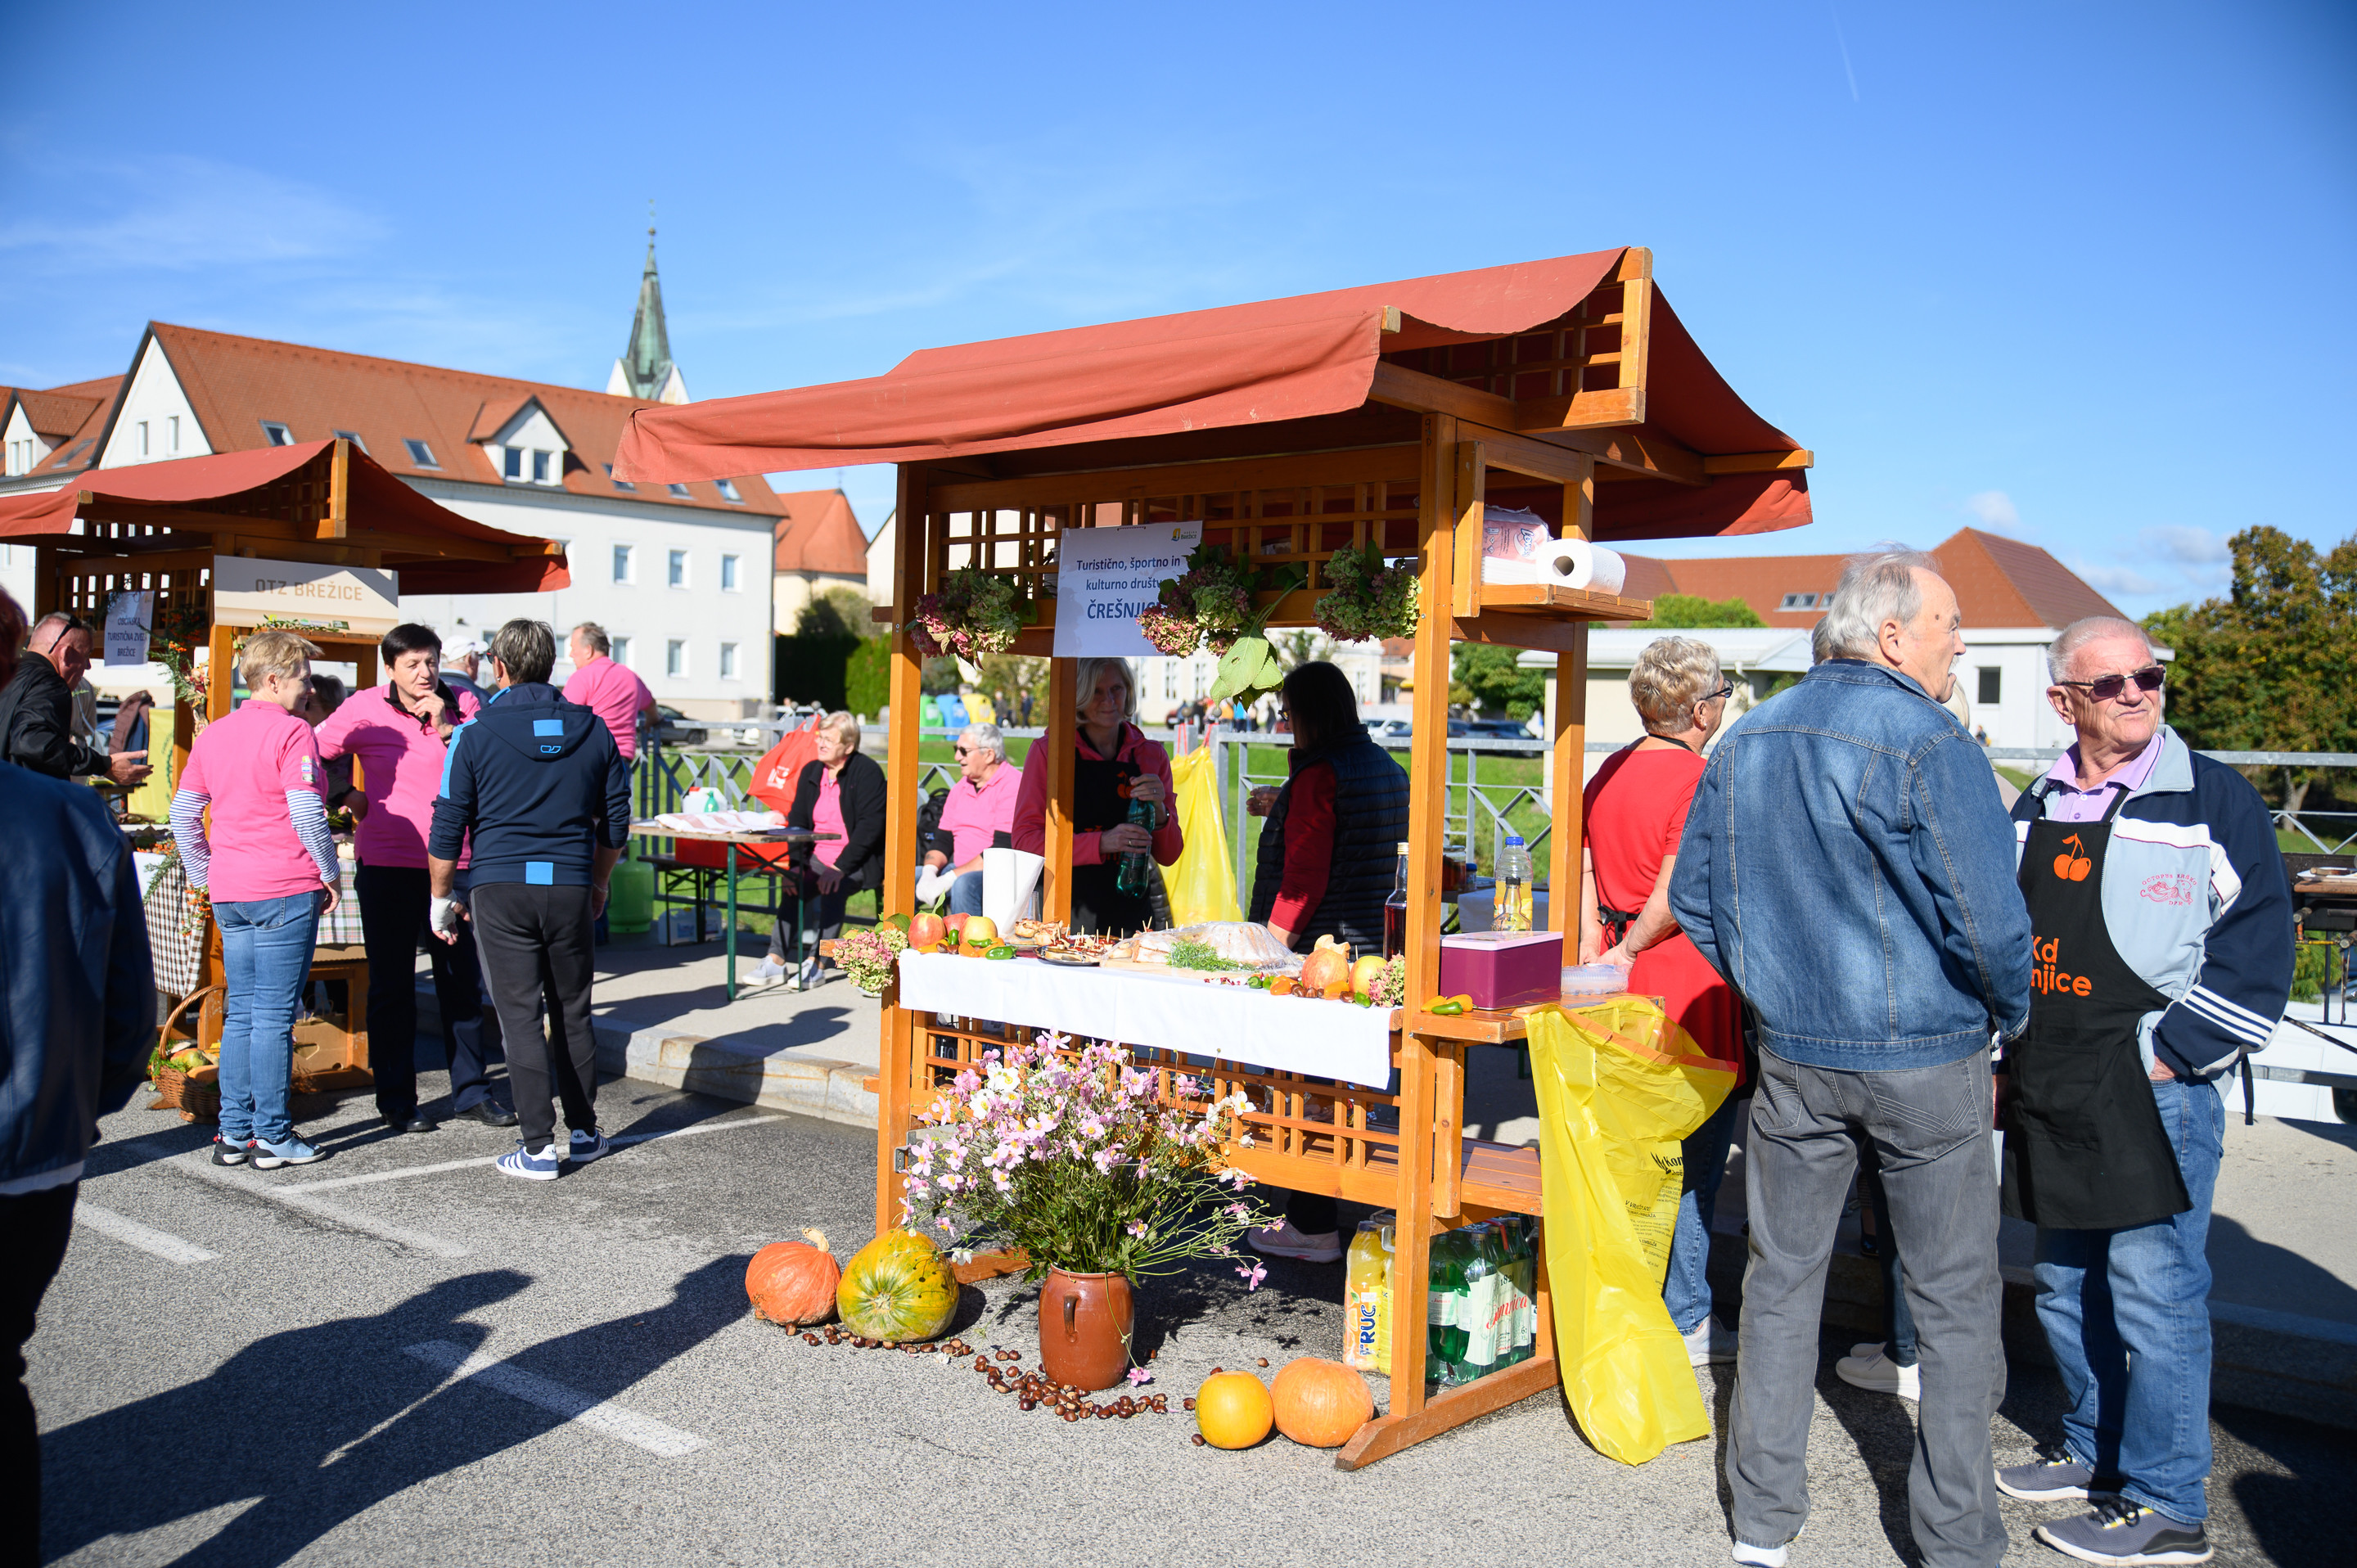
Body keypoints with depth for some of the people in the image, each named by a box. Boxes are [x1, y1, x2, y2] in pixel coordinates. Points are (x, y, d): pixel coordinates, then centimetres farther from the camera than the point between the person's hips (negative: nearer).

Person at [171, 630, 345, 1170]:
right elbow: (306, 813, -17)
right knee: (275, 1014, -2)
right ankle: (271, 1135, 3)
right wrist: (330, 872, -6)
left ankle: (233, 1133, 16)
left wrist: (205, 875, 21)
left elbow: (182, 814, 15)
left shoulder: (212, 735, 13)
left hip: (230, 894, 7)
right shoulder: (291, 731, -10)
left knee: (241, 1013, 13)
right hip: (286, 890, -7)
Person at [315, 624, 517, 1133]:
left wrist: (447, 728, -14)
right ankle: (395, 1099, 16)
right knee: (392, 985, 6)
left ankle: (471, 1090, 19)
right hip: (387, 863, -1)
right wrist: (348, 798, 1)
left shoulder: (463, 705, 2)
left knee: (462, 980, 8)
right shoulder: (365, 709, -1)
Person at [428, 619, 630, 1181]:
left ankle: (538, 1149, 0)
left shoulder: (476, 733, -3)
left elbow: (448, 826, -1)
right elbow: (616, 820, 13)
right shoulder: (593, 729, 7)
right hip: (571, 887, 3)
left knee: (520, 1016, -1)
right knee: (573, 1012, 14)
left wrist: (441, 896, 11)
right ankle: (584, 1133, 23)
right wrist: (597, 882, 26)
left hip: (500, 888, -3)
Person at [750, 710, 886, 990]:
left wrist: (840, 867, -23)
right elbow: (797, 820, 10)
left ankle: (817, 963, -25)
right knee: (793, 887, -17)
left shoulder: (866, 772, -9)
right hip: (818, 856, 6)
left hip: (858, 861, -6)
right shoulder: (811, 771, 10)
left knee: (833, 889, -31)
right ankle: (775, 961, -12)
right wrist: (796, 864, -6)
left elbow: (870, 825, -16)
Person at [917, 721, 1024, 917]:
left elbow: (1003, 850, -20)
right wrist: (930, 872, -10)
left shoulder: (1013, 786, -12)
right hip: (960, 870, 8)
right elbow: (943, 840, 14)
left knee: (964, 884, -37)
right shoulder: (960, 788, 15)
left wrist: (949, 879, -22)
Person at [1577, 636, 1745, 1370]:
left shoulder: (1608, 772, 9)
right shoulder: (1698, 781, -14)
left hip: (1621, 981, 8)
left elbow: (1583, 875, 8)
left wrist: (1597, 958, 8)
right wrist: (1631, 951, -6)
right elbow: (1678, 895, -20)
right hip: (1687, 980, -8)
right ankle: (1683, 1322, 9)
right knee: (1693, 1157, 2)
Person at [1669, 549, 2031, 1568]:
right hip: (1925, 1057, -5)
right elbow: (1986, 917, -18)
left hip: (1791, 1054, 5)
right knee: (1953, 1298, 9)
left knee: (1781, 1278, 14)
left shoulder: (1743, 743, 5)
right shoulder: (1926, 744, -15)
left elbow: (1693, 898, 10)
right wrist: (2009, 1015, 1)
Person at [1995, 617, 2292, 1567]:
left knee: (2152, 1295, -3)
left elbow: (2258, 945, -7)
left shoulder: (2211, 800, -4)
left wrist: (2170, 1055, -10)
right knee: (2065, 1288, 16)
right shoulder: (2035, 811, 13)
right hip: (2048, 1098, 6)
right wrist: (2005, 1059, 14)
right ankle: (2094, 1452, 32)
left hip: (2154, 1095, -6)